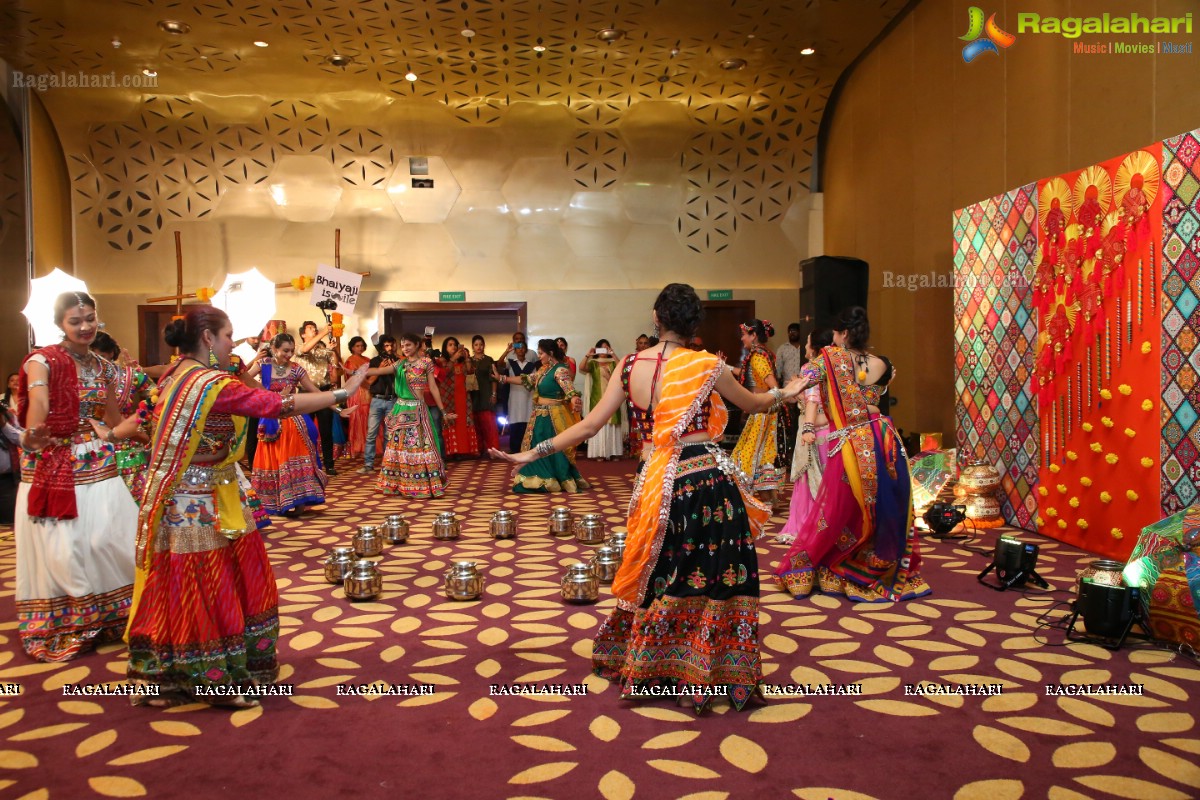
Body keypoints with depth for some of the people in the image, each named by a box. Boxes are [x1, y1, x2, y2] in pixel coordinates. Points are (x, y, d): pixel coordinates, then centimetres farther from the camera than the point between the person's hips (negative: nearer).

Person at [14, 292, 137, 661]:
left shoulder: (103, 367, 9)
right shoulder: (42, 360, -8)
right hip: (53, 468, -5)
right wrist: (31, 439, -44)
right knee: (60, 550, 0)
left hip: (98, 467, 5)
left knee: (109, 542, 5)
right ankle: (62, 627, 18)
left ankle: (108, 616, 25)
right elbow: (38, 405, -27)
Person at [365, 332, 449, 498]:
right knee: (399, 447, 6)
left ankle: (425, 485, -1)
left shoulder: (426, 362, -1)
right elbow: (379, 371, -2)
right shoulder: (400, 364, 10)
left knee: (419, 446, -7)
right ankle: (400, 484, 14)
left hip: (417, 409, -5)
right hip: (401, 409, 5)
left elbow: (433, 387, -1)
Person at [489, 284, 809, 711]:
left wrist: (533, 453, 6)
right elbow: (753, 403, 10)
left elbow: (590, 424, -1)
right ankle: (712, 674, 19)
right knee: (716, 578, 9)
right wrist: (785, 392, 30)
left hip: (659, 480, 4)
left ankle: (648, 669, 33)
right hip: (709, 481, -4)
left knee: (658, 576, 19)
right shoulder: (707, 365, -8)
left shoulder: (632, 366, 0)